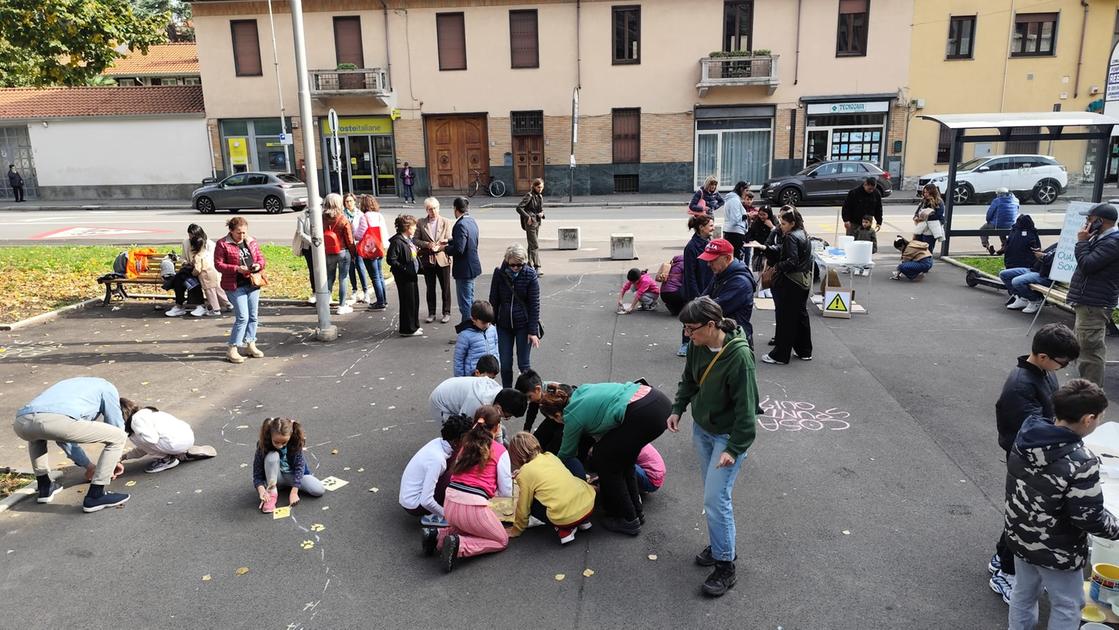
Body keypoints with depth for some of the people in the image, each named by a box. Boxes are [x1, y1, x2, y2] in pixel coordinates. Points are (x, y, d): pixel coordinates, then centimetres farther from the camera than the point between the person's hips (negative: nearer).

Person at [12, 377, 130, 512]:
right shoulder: (107, 387, 26)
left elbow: (64, 438, 47)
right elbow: (117, 427, 27)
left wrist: (88, 465, 52)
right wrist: (114, 462, 43)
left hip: (21, 423, 7)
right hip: (56, 420, -7)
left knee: (36, 434, 44)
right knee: (118, 438, 7)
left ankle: (44, 487, 39)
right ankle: (95, 497, 9)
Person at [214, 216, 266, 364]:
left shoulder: (251, 241, 9)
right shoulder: (222, 244, -6)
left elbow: (260, 257, 16)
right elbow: (218, 264, -9)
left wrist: (259, 265, -8)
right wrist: (237, 269, -22)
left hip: (253, 283, 6)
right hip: (235, 285, -6)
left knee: (253, 316, 11)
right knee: (242, 317, -10)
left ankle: (250, 344, 26)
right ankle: (232, 350, -1)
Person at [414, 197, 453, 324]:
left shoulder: (446, 222, 0)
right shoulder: (421, 223, 3)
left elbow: (449, 241, -4)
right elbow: (416, 240, 1)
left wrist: (438, 247, -21)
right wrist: (427, 244, -17)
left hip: (443, 259, -1)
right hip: (427, 260, 1)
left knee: (445, 288, 6)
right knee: (430, 288, 10)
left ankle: (446, 313, 18)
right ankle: (431, 313, 20)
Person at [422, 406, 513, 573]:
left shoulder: (465, 445, 13)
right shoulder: (500, 451, -1)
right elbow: (506, 492, 2)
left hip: (449, 504, 6)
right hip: (473, 508, -6)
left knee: (471, 528, 36)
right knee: (502, 540, 18)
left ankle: (437, 535, 12)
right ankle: (459, 546, -5)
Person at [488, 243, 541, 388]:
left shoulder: (530, 275, -10)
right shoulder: (499, 274, -5)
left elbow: (534, 305, -9)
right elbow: (493, 301, 4)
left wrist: (533, 331, -11)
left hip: (523, 325, -2)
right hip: (503, 325, 2)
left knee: (524, 364, 2)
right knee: (505, 365, 6)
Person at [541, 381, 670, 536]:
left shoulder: (572, 417, 4)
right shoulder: (581, 390, 23)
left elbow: (566, 454, 21)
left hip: (644, 414, -9)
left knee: (604, 461, 10)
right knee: (622, 459, 24)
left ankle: (629, 521, 18)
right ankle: (636, 511, 37)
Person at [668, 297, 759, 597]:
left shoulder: (739, 356, -29)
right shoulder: (697, 345, -8)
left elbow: (746, 406, -24)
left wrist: (734, 448, -23)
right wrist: (678, 409, 6)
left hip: (727, 435, -7)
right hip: (701, 428, 7)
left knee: (715, 499, -7)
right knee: (712, 492, 17)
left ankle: (725, 566, 9)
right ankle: (721, 545, 35)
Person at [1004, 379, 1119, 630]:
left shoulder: (1025, 437, -10)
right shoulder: (1081, 463, -31)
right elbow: (1089, 518, -23)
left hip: (1020, 537, 6)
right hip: (1056, 552, -6)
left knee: (1023, 593, 24)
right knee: (1067, 606, 17)